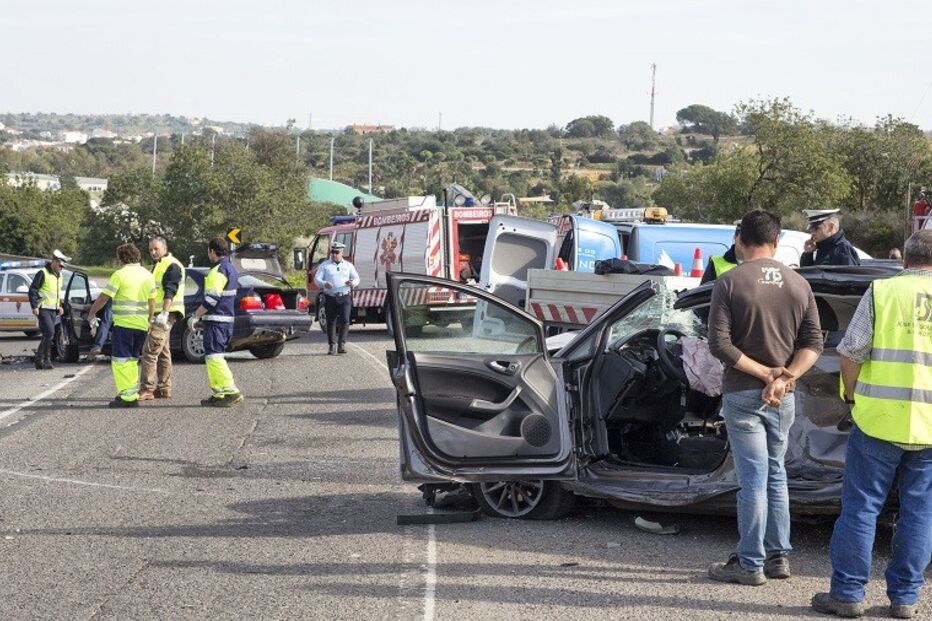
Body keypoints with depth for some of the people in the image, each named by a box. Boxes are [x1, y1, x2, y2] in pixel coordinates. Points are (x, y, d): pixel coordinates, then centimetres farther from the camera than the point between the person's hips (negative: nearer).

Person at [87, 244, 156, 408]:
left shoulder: (120, 274, -9)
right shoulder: (148, 275, 10)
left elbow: (104, 297, -9)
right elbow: (152, 302, 15)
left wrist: (91, 313, 3)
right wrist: (149, 320, 25)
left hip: (124, 324, -7)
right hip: (141, 325, 7)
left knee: (121, 360, -2)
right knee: (132, 360, 17)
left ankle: (126, 396, -8)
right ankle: (133, 395, 18)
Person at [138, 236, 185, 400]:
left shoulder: (172, 266, -12)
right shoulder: (159, 266, 22)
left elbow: (170, 292, -22)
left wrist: (164, 314, -31)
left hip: (165, 315, -11)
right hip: (158, 315, 11)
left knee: (150, 351, -15)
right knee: (163, 353, 13)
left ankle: (147, 389, -16)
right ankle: (164, 388, 19)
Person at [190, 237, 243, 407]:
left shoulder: (217, 271, -15)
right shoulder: (231, 269, 17)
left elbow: (211, 299, -21)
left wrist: (195, 316, -13)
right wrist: (199, 315, 25)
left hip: (216, 321, -10)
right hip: (227, 318, 10)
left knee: (214, 356, -9)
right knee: (214, 356, 14)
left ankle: (231, 392, -15)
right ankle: (218, 394, 15)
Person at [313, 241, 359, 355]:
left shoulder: (348, 265, 14)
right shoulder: (324, 265, 8)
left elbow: (356, 278, 11)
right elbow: (317, 279, 0)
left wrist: (352, 282, -14)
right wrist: (324, 284, -23)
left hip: (345, 297, 0)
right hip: (330, 298, 0)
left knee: (345, 320, -13)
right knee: (331, 322, 2)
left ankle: (341, 344, -5)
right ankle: (332, 345, 11)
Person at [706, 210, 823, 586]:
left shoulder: (729, 283, -10)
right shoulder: (799, 285, 4)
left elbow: (719, 344, -15)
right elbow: (813, 344, 0)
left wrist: (765, 373, -12)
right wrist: (785, 377, -10)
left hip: (743, 394, -4)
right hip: (784, 399, 4)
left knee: (753, 479, -1)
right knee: (775, 475, 17)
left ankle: (750, 564, 4)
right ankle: (778, 556, 21)